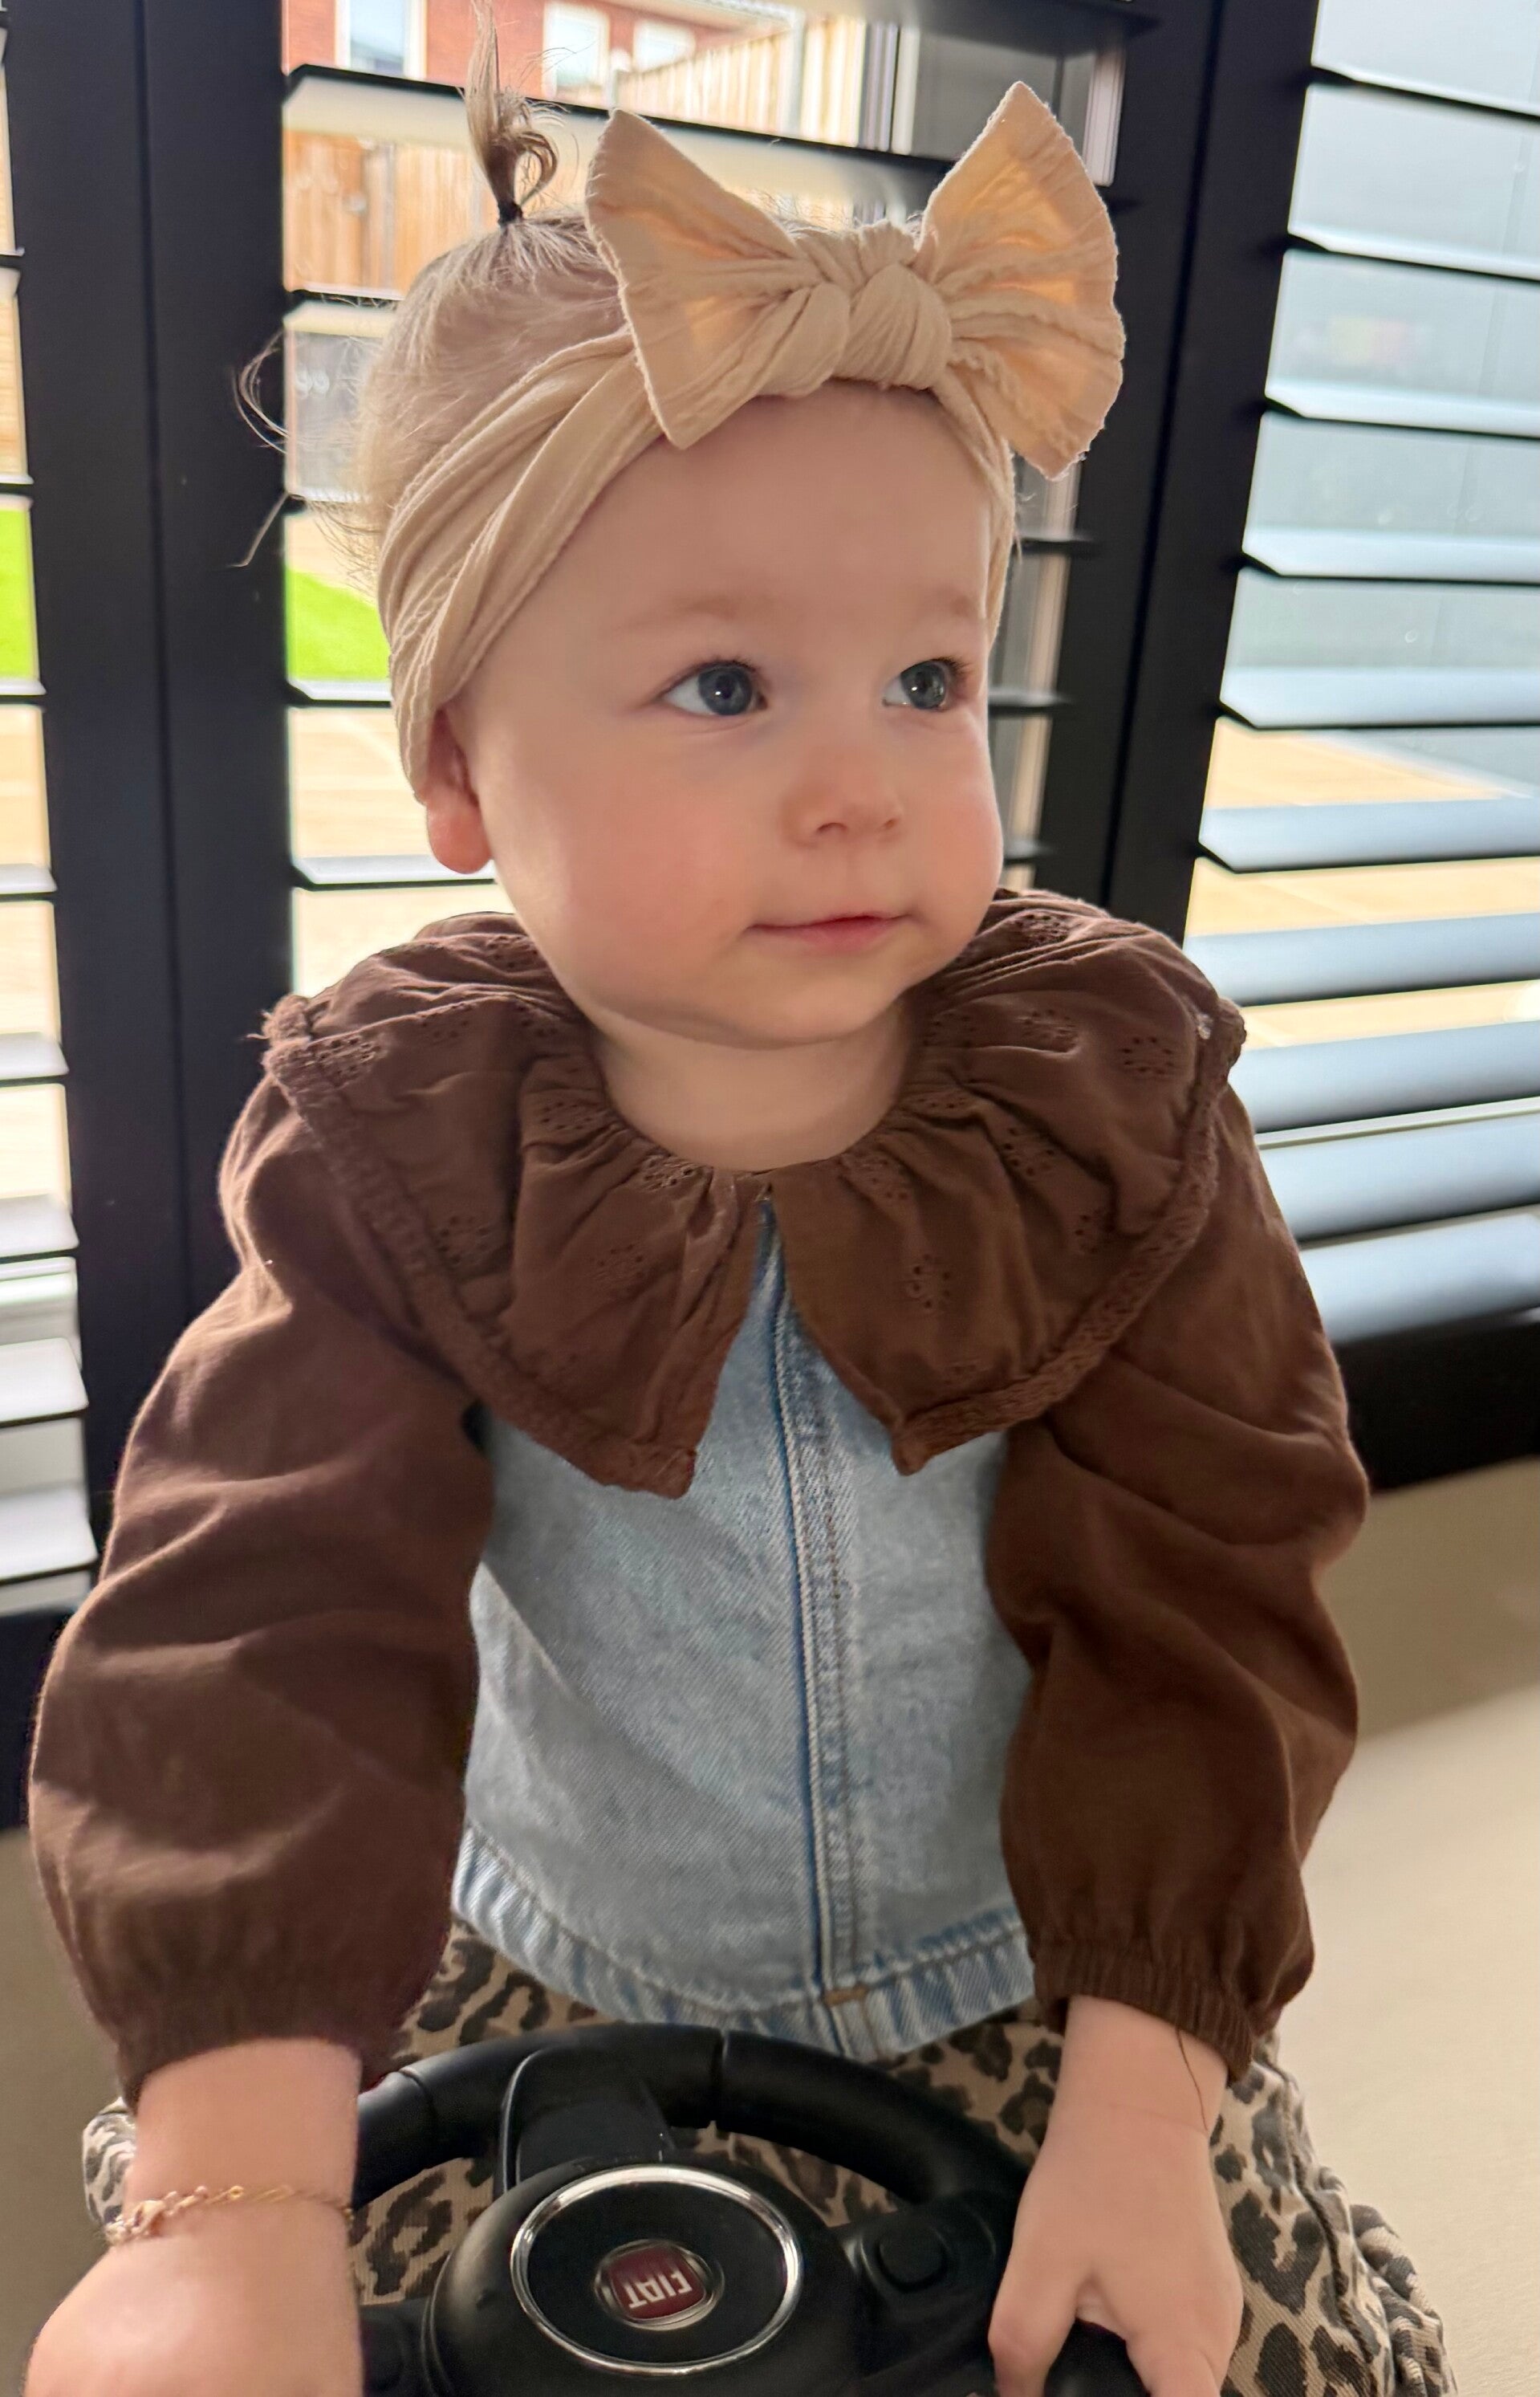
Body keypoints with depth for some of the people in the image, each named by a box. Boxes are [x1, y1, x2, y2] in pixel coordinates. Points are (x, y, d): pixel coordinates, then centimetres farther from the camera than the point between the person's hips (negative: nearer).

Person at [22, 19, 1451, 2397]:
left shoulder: (1106, 1102, -16)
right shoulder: (397, 1139, -18)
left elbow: (1198, 1608, -15)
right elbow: (270, 1623, -25)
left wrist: (1143, 2100, -23)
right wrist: (238, 2190, -35)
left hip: (1022, 1991, 1)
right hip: (540, 1978, 0)